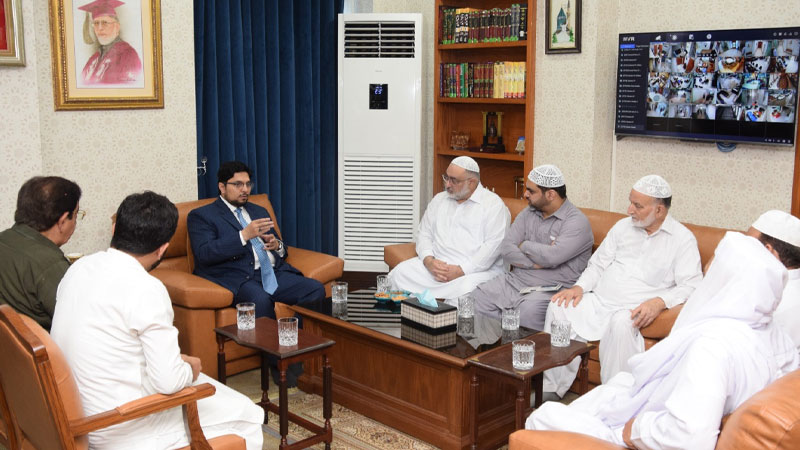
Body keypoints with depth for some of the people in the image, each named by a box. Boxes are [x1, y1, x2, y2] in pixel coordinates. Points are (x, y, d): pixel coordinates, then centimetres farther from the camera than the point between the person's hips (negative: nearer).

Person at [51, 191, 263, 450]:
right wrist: (190, 369, -1)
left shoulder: (79, 267, 0)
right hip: (121, 429, -8)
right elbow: (168, 382, -23)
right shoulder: (146, 289, -24)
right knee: (248, 417, 5)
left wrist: (177, 361, 11)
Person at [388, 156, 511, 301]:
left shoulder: (494, 204, 0)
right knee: (400, 272, -20)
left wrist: (461, 270, -18)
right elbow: (424, 233, 16)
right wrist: (428, 260, -6)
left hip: (477, 269, -5)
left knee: (467, 289, -39)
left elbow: (493, 245, -10)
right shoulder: (439, 200, 19)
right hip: (436, 265, 5)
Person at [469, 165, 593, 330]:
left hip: (552, 288, -6)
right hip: (515, 279, 6)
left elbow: (552, 256, -22)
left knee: (528, 310, -37)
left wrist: (524, 246, -4)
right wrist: (536, 262, -12)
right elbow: (506, 249, 2)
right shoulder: (527, 214, 13)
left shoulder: (577, 221, -8)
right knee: (477, 298, -15)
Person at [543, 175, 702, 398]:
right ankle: (551, 388, -14)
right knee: (559, 307, -19)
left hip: (635, 310, -5)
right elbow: (598, 265, 19)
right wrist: (579, 287, 0)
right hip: (599, 301, 5)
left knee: (622, 323, -38)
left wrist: (659, 302, -26)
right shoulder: (623, 226, 17)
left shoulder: (683, 239, 1)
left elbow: (691, 286, -8)